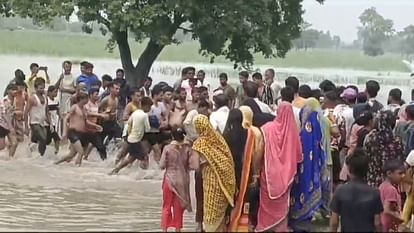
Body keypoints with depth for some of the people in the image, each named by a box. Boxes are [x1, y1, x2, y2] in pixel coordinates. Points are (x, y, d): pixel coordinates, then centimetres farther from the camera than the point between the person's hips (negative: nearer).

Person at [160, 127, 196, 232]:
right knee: (179, 206, 15)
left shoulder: (167, 148, -11)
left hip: (170, 180, -1)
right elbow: (193, 165, -11)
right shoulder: (187, 148, -8)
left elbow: (162, 166, -9)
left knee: (167, 206, 13)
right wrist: (185, 166, 8)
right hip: (183, 180, 1)